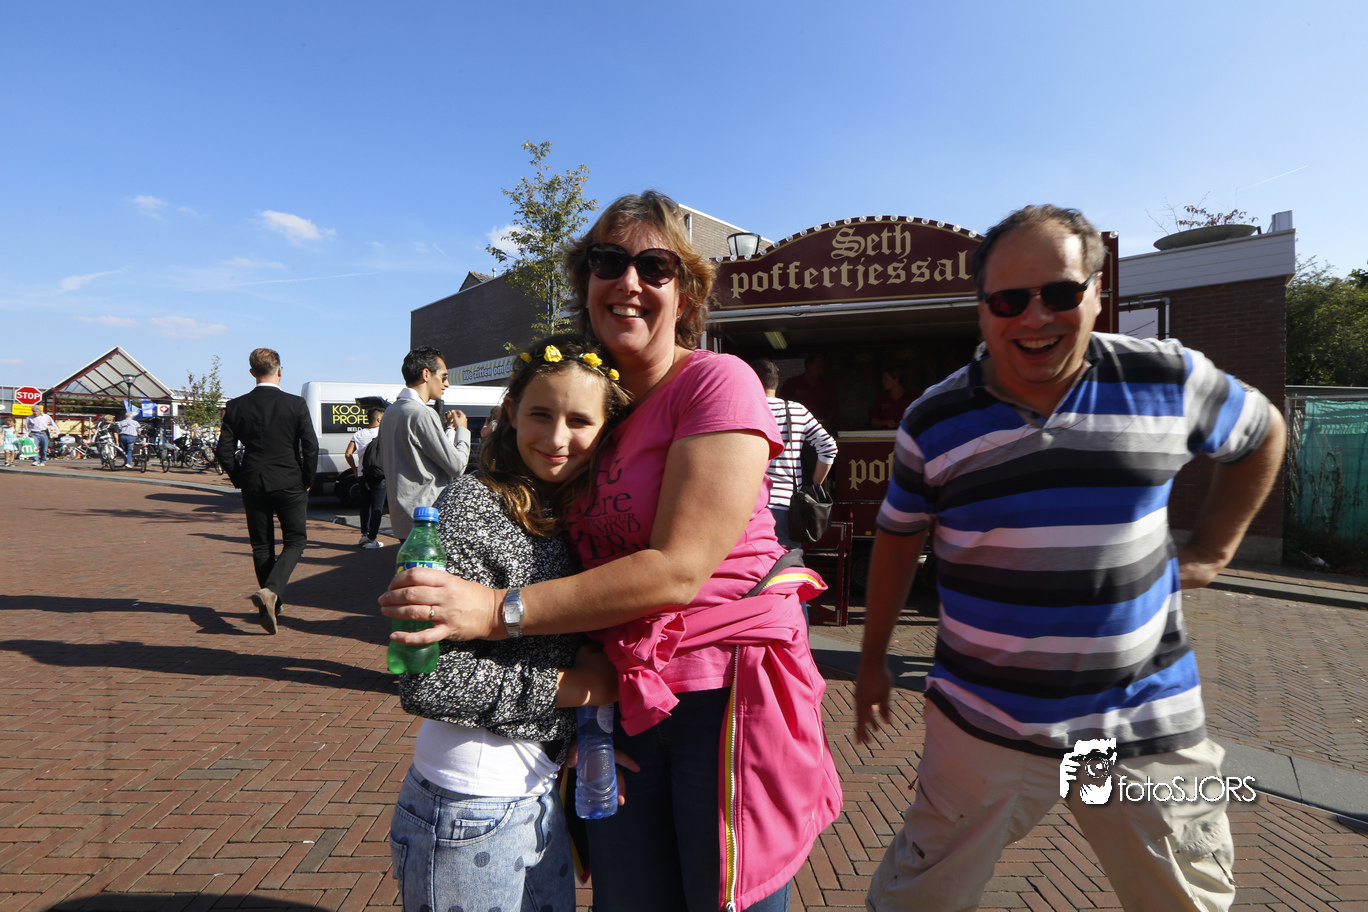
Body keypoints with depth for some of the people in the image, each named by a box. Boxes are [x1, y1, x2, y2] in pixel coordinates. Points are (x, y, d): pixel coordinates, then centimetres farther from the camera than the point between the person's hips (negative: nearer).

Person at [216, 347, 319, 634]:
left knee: (262, 545, 14)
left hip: (253, 485, 3)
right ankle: (271, 591, -16)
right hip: (289, 484, -3)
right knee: (295, 540, 7)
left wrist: (240, 479, 13)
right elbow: (311, 446, -10)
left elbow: (225, 450, 0)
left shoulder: (236, 406, 0)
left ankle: (273, 603, 20)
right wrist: (307, 480, 3)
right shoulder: (296, 404, -7)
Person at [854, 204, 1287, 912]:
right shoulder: (934, 421, -6)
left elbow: (1262, 435, 16)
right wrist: (873, 659, 12)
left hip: (1148, 724, 2)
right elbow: (899, 538, 6)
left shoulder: (1169, 380, -4)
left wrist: (1211, 550, 9)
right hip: (984, 722, -1)